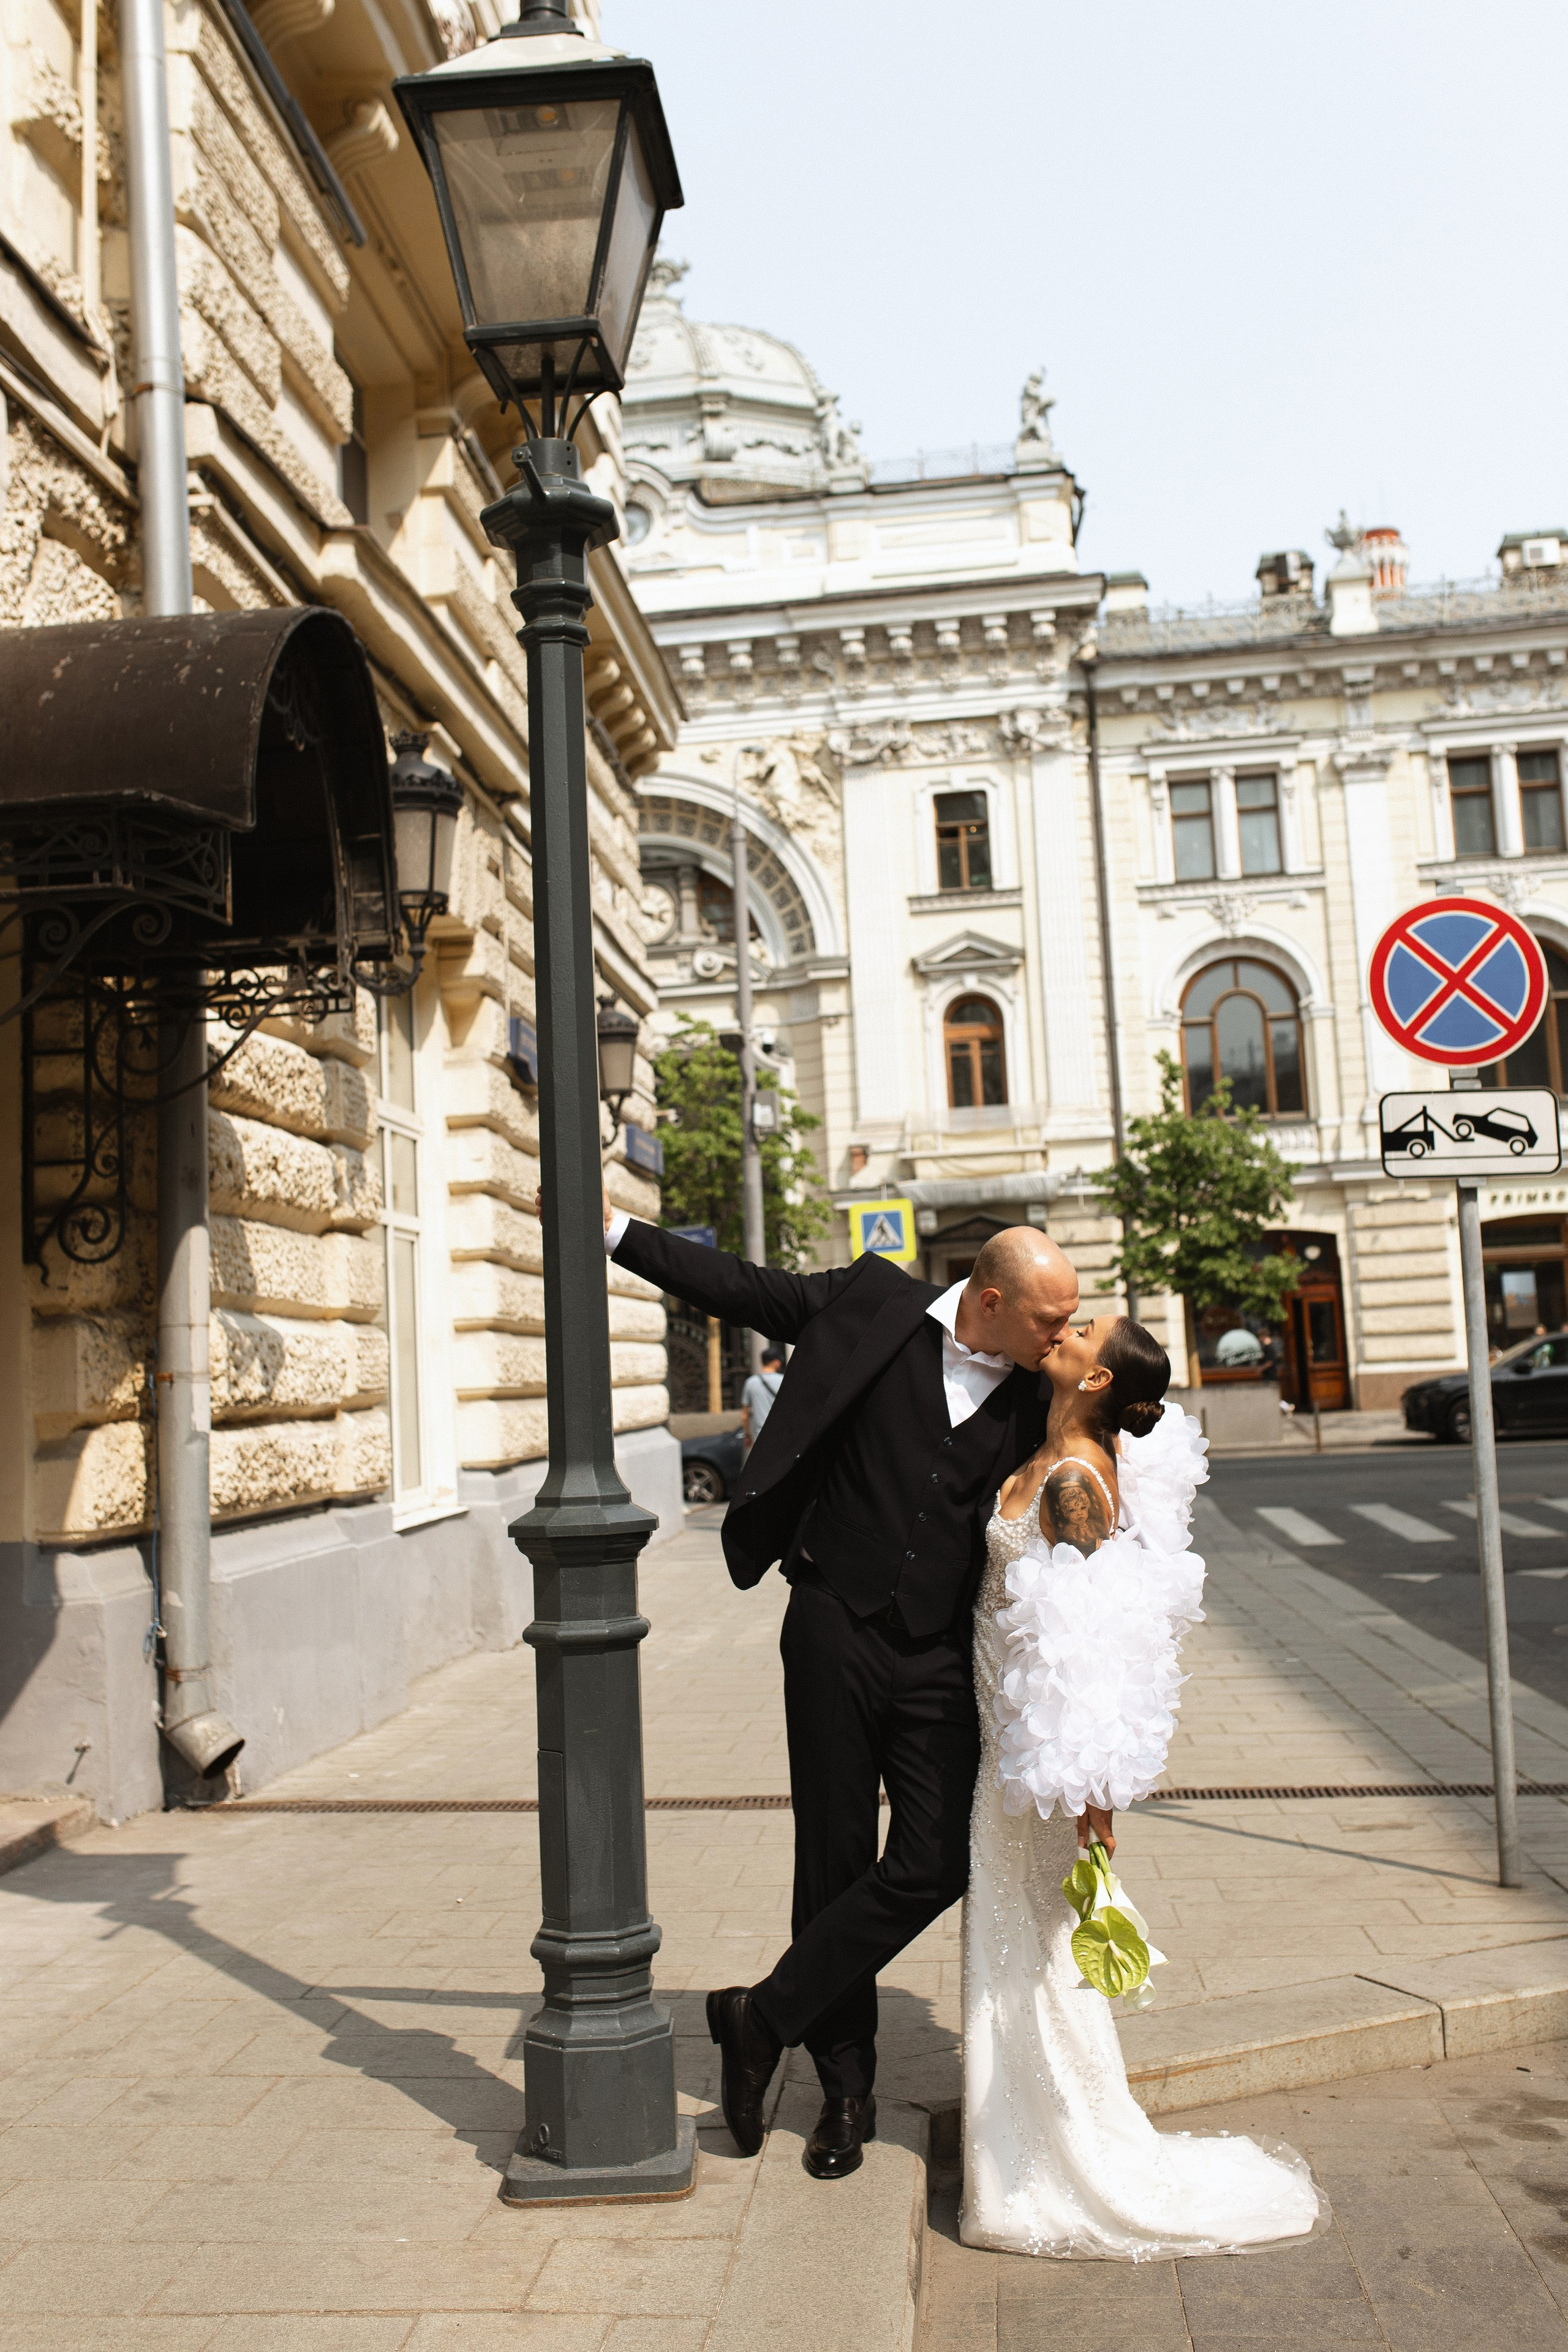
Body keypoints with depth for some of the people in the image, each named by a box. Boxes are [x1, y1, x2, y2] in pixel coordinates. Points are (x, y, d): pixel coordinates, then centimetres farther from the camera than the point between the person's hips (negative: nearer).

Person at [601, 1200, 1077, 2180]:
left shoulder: (1036, 1395, 2)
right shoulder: (876, 1306, -6)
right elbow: (740, 1288, 2)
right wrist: (615, 1228, 0)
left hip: (942, 1655, 3)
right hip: (839, 1631, -2)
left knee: (936, 1863, -7)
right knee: (836, 1863, 7)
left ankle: (766, 2017, 11)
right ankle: (845, 2084, 25)